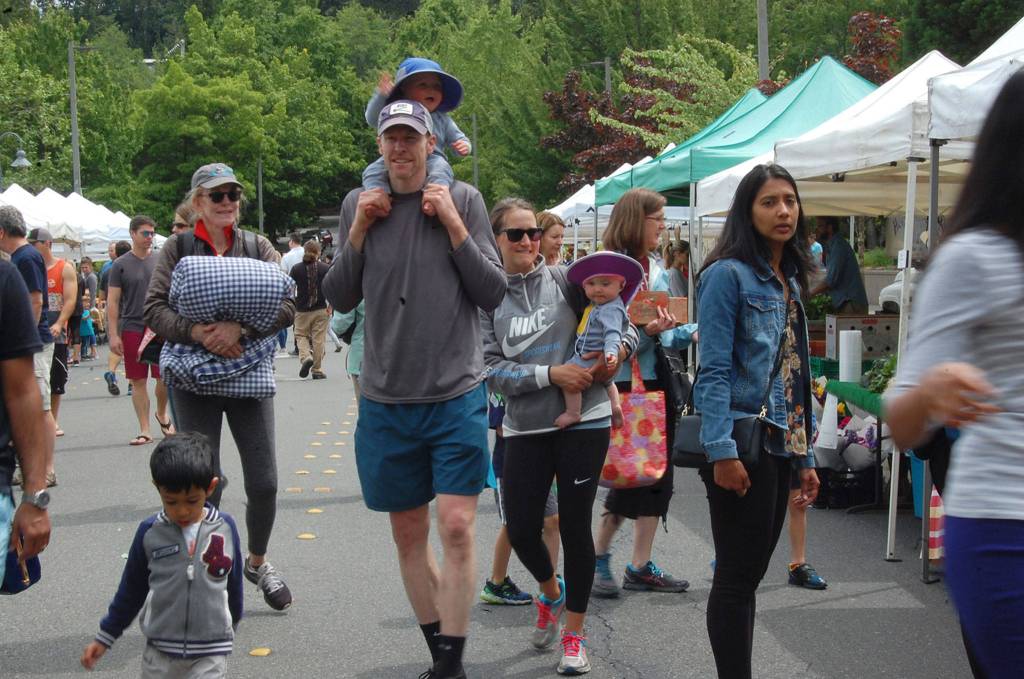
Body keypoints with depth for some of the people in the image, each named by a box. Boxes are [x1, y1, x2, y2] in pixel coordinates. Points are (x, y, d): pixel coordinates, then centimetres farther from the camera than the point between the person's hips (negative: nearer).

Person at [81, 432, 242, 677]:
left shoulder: (225, 528, -5)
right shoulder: (150, 532, -5)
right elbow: (131, 590, 8)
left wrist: (231, 627, 21)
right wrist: (104, 637, 12)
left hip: (209, 654, -1)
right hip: (160, 650, 1)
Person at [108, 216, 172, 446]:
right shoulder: (121, 265, 2)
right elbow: (112, 301, 1)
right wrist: (113, 335, -5)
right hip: (132, 329, -1)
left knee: (165, 377, -4)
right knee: (138, 381, 4)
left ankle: (162, 414, 25)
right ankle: (145, 431, 11)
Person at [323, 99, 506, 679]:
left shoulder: (463, 199, -1)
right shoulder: (359, 204, 6)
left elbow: (493, 294, -4)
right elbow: (340, 299, 6)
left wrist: (453, 225, -13)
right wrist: (359, 231, -6)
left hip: (457, 396, -3)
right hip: (386, 398, 3)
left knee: (456, 526, -8)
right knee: (409, 531, 10)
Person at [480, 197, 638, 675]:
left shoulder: (565, 279, -1)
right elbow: (491, 370, -7)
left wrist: (619, 350, -14)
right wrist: (551, 375, -17)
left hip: (584, 421, -1)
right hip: (525, 427, 1)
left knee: (575, 526, 2)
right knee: (521, 530, 2)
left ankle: (574, 635, 18)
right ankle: (552, 593, 37)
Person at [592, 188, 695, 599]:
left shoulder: (656, 269, 13)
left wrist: (692, 332, -1)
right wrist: (647, 331, -28)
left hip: (658, 384, 8)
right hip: (625, 384, -8)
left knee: (657, 476, 8)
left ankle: (641, 566, 16)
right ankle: (598, 557, 13)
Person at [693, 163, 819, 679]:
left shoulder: (791, 282, 15)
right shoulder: (727, 275, -9)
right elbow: (713, 371, -15)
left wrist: (806, 456, 15)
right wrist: (721, 452, -22)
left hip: (780, 445, 8)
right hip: (741, 447, -8)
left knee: (750, 572, 13)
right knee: (737, 576, -2)